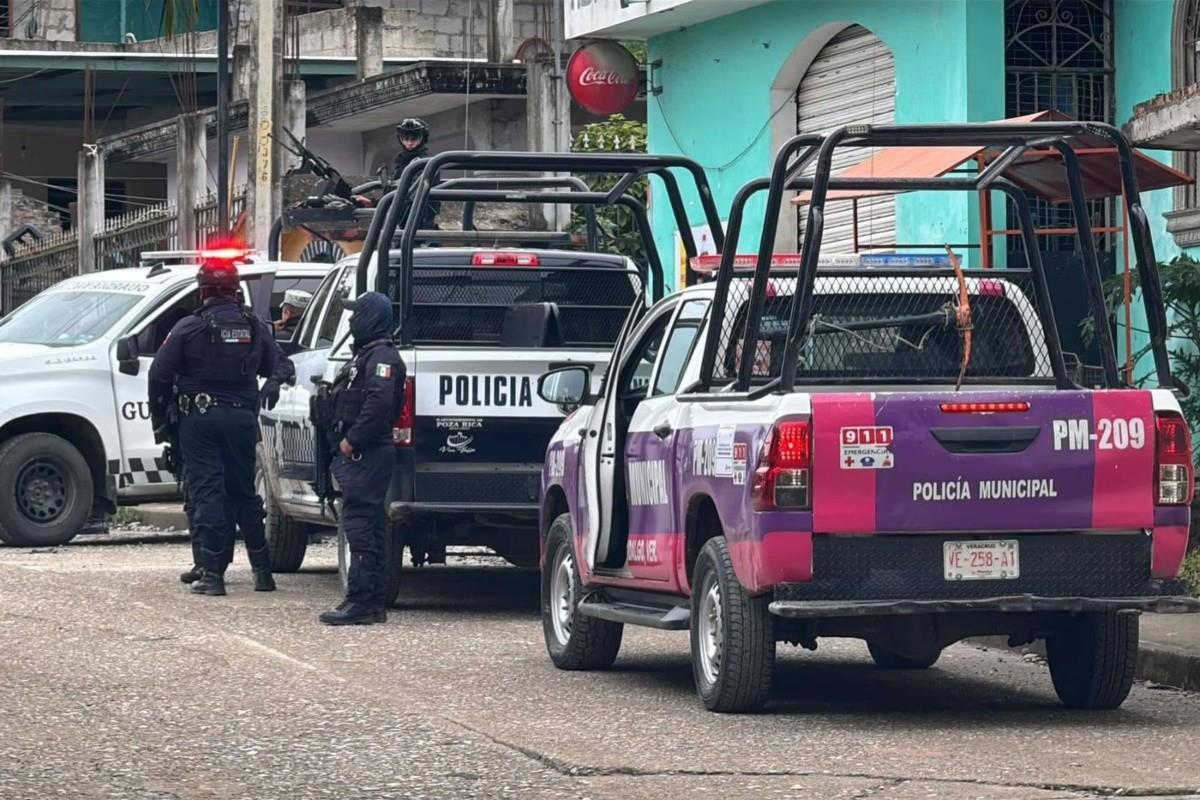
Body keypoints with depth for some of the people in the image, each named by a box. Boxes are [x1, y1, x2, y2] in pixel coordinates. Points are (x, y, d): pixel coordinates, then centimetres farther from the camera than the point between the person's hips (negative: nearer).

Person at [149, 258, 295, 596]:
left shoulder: (189, 328, -6)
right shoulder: (255, 327, 6)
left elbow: (160, 374, -6)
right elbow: (280, 367, 8)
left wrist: (159, 415, 4)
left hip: (199, 419, -4)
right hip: (242, 418, 4)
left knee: (206, 492, -3)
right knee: (243, 492, 13)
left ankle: (212, 572, -9)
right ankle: (262, 570, 15)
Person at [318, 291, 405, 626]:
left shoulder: (382, 357, -13)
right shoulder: (367, 354, 22)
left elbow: (379, 403, -25)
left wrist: (351, 441, -22)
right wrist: (344, 441, 15)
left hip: (367, 456, -11)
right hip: (359, 456, 11)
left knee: (360, 524, -13)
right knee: (362, 524, 13)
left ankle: (361, 602, -15)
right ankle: (374, 603, 18)